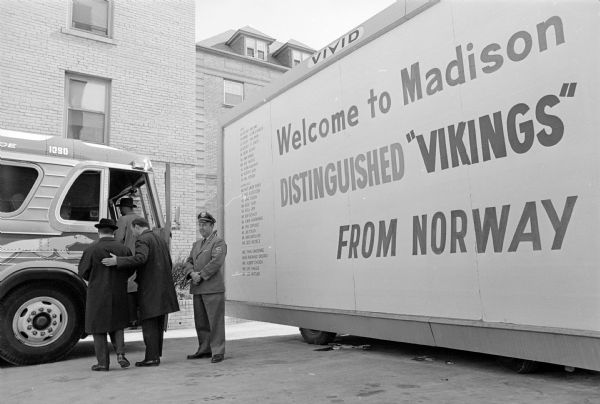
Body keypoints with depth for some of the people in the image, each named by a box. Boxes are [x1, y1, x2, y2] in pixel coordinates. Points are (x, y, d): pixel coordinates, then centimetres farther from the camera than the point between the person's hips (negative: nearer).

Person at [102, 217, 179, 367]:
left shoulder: (142, 240, -9)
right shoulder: (161, 240, 18)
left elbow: (140, 258, -28)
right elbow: (169, 264, 19)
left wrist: (117, 261, -27)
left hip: (149, 290, -8)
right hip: (163, 290, 8)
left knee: (149, 324, -3)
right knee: (158, 325, 13)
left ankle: (151, 357, -2)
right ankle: (156, 354, 18)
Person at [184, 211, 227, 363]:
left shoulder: (219, 242, -2)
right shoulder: (196, 244, 21)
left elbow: (216, 262, -15)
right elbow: (188, 262, 15)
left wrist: (201, 275, -14)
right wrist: (192, 273, -5)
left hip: (213, 288, -7)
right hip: (197, 289, 7)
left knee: (215, 321, -4)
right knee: (200, 322, 12)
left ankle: (218, 351, 2)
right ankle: (204, 349, 22)